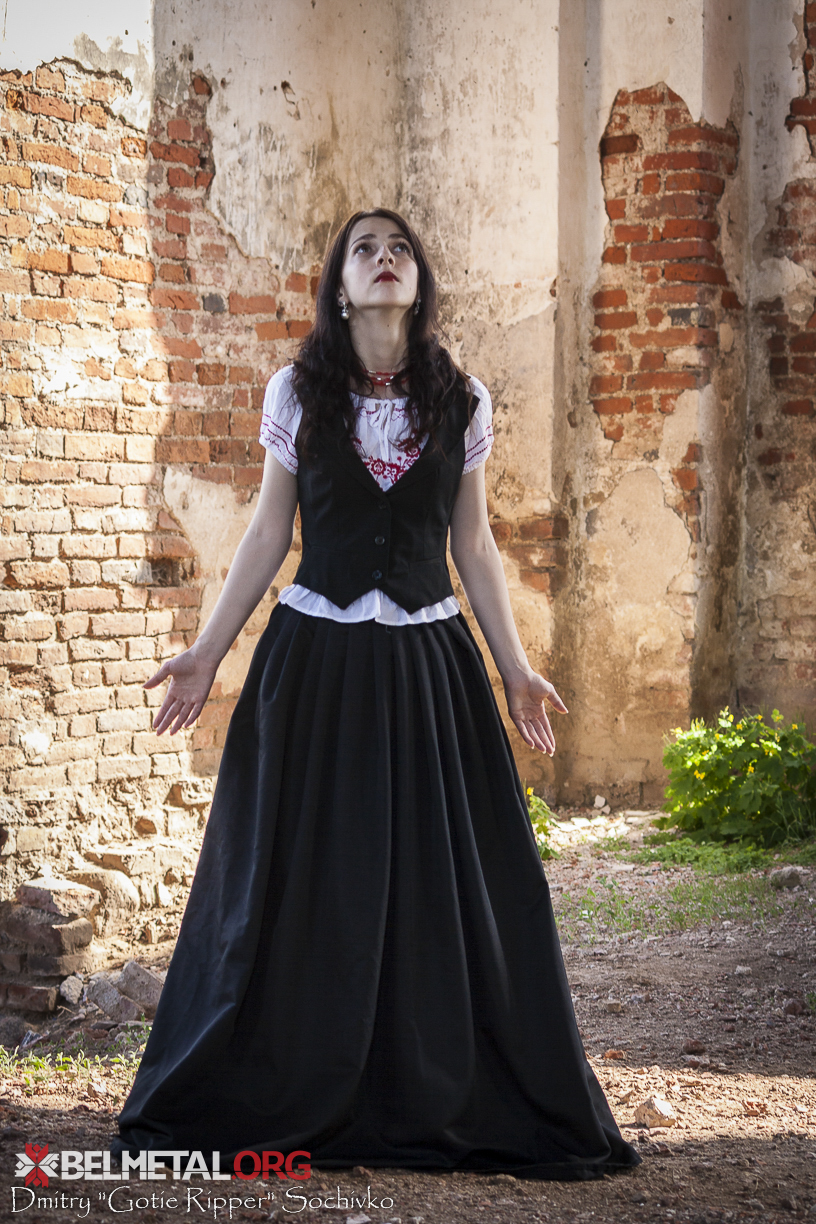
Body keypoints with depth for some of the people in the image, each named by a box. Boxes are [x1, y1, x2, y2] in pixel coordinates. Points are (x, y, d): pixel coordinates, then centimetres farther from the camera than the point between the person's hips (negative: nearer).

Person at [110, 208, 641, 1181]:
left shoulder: (461, 402, 5)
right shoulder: (297, 392, 3)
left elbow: (473, 543, 9)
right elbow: (267, 533, 6)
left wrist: (515, 668, 7)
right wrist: (207, 653, 3)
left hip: (428, 664, 1)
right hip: (316, 662, -1)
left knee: (445, 880, 1)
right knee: (301, 881, 3)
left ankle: (445, 1098, 15)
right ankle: (280, 1100, 17)